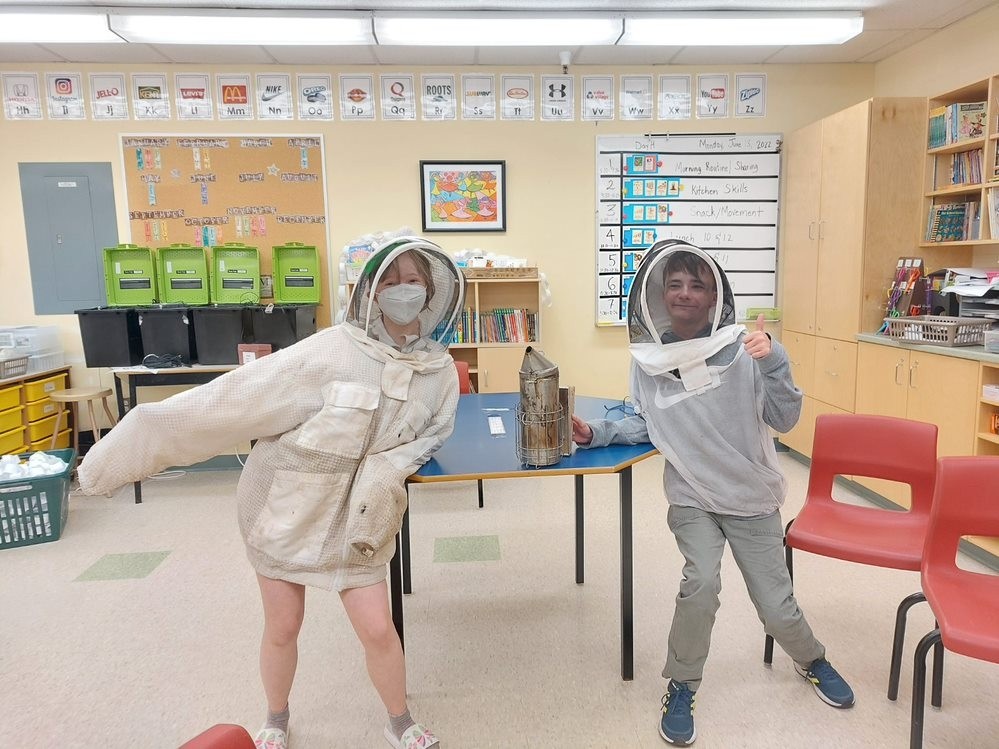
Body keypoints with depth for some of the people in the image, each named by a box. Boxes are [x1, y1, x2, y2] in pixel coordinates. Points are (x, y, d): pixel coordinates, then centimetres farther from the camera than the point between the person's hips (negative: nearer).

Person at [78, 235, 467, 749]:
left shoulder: (440, 370, -10)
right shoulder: (327, 355, -24)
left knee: (377, 629, 4)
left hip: (356, 521, 2)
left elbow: (433, 433, 6)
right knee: (282, 629, 13)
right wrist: (118, 457, -16)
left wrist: (390, 468, -16)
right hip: (285, 510, -2)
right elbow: (228, 403, -21)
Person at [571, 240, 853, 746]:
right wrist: (596, 433, -5)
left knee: (776, 608, 5)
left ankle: (812, 661, 43)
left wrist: (772, 363, -27)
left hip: (752, 497, 0)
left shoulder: (742, 347, -13)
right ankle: (681, 688, 5)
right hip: (692, 499, 1)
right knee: (701, 581, -23)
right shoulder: (647, 358, -6)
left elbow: (785, 420, -14)